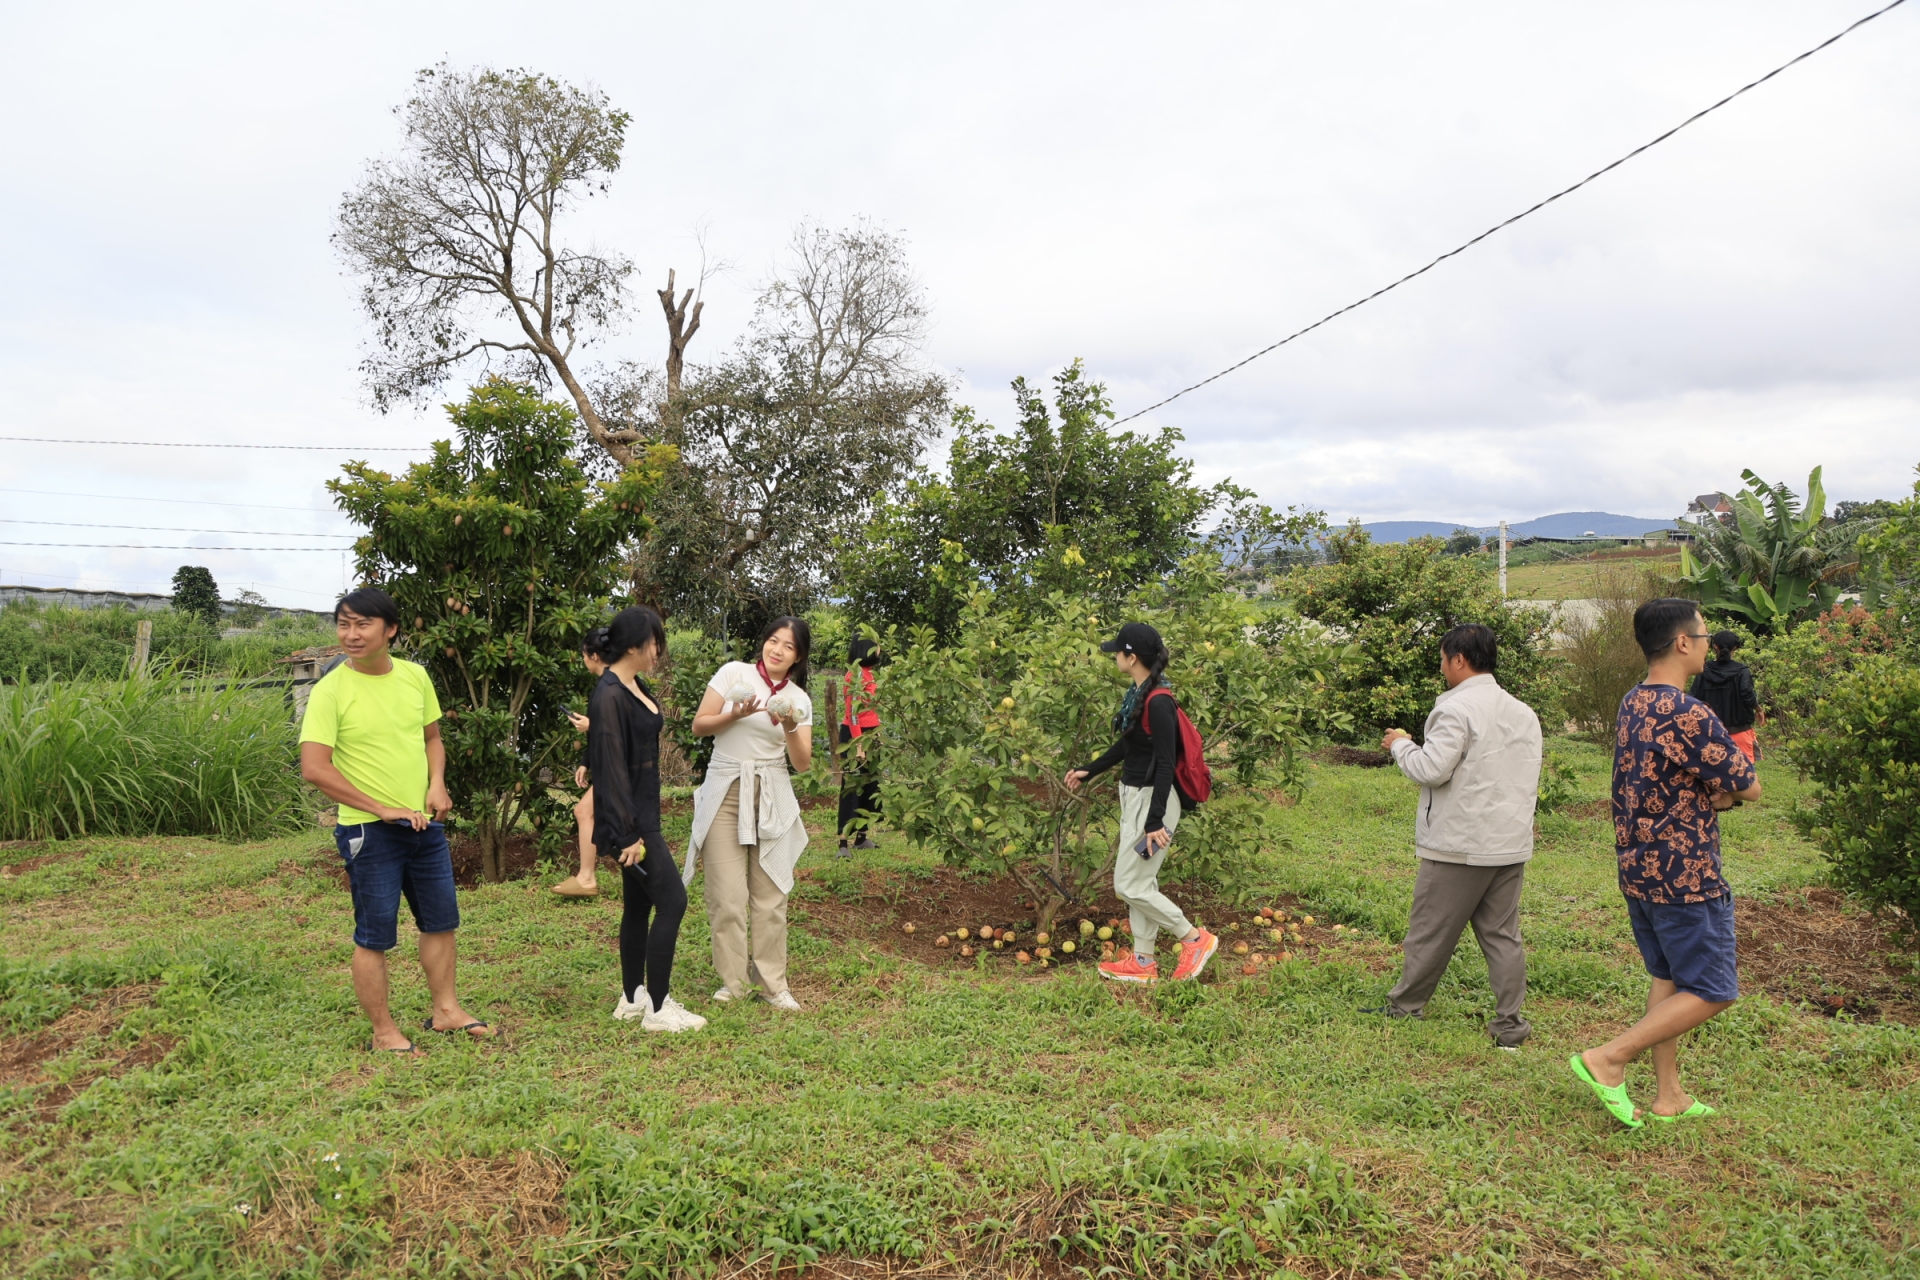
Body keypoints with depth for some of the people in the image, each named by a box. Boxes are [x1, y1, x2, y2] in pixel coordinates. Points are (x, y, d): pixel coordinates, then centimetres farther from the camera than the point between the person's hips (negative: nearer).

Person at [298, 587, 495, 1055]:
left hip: (425, 824, 6)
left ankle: (445, 1010, 31)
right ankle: (384, 1033, 18)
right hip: (368, 832, -6)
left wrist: (437, 784, -4)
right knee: (374, 937, 4)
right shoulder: (330, 691, -13)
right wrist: (382, 808, -19)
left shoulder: (415, 676, 3)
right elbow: (314, 768, -19)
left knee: (441, 920, 15)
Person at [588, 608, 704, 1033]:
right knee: (672, 901, -7)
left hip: (644, 814, 9)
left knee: (639, 905, 15)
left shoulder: (635, 687, 9)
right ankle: (656, 1009, 1)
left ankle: (632, 999, 25)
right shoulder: (609, 696, -19)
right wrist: (627, 835, -22)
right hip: (631, 819, -9)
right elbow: (610, 766, -22)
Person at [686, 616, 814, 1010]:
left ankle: (772, 984, 13)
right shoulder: (733, 674, 0)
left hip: (773, 800, 2)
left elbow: (802, 762, 3)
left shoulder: (799, 699, 7)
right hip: (725, 793, -2)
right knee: (727, 896, -3)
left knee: (771, 895, 3)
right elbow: (699, 727, 0)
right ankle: (733, 981, 11)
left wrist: (789, 727, -14)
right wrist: (736, 715, -16)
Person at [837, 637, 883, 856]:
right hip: (855, 735, -9)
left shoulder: (867, 672, 12)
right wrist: (858, 744, -23)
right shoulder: (856, 673, -15)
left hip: (869, 734, 9)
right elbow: (852, 710, -20)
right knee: (851, 789, -8)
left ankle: (861, 837, 23)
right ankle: (843, 843, -6)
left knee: (870, 787, 13)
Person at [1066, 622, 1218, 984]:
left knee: (1130, 885, -2)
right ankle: (1143, 961, 25)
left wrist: (1155, 821, -23)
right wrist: (1089, 771, 28)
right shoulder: (1137, 693, 6)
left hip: (1152, 800, -10)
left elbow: (1165, 764, -22)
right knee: (1141, 882, 15)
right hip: (1133, 795, 10)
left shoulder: (1158, 702, -22)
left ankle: (1195, 939, 11)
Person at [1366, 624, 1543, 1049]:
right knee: (1503, 934, 12)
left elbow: (1431, 769, -21)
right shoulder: (1524, 713, 11)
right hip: (1512, 843, 7)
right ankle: (1509, 1023, 13)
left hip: (1460, 847, -7)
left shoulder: (1456, 708, -16)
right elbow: (1528, 779, 18)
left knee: (1431, 931, 6)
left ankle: (1405, 1007, 18)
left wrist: (1401, 744, -4)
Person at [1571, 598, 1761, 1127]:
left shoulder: (1633, 704, 7)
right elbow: (1749, 789, -13)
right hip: (1685, 874, -9)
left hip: (1638, 866, 9)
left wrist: (1710, 794, -4)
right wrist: (1723, 787, 7)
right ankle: (1609, 1059, -2)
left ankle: (1668, 1096, 25)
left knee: (1667, 978, 18)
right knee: (1712, 991, 2)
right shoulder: (1689, 716, -22)